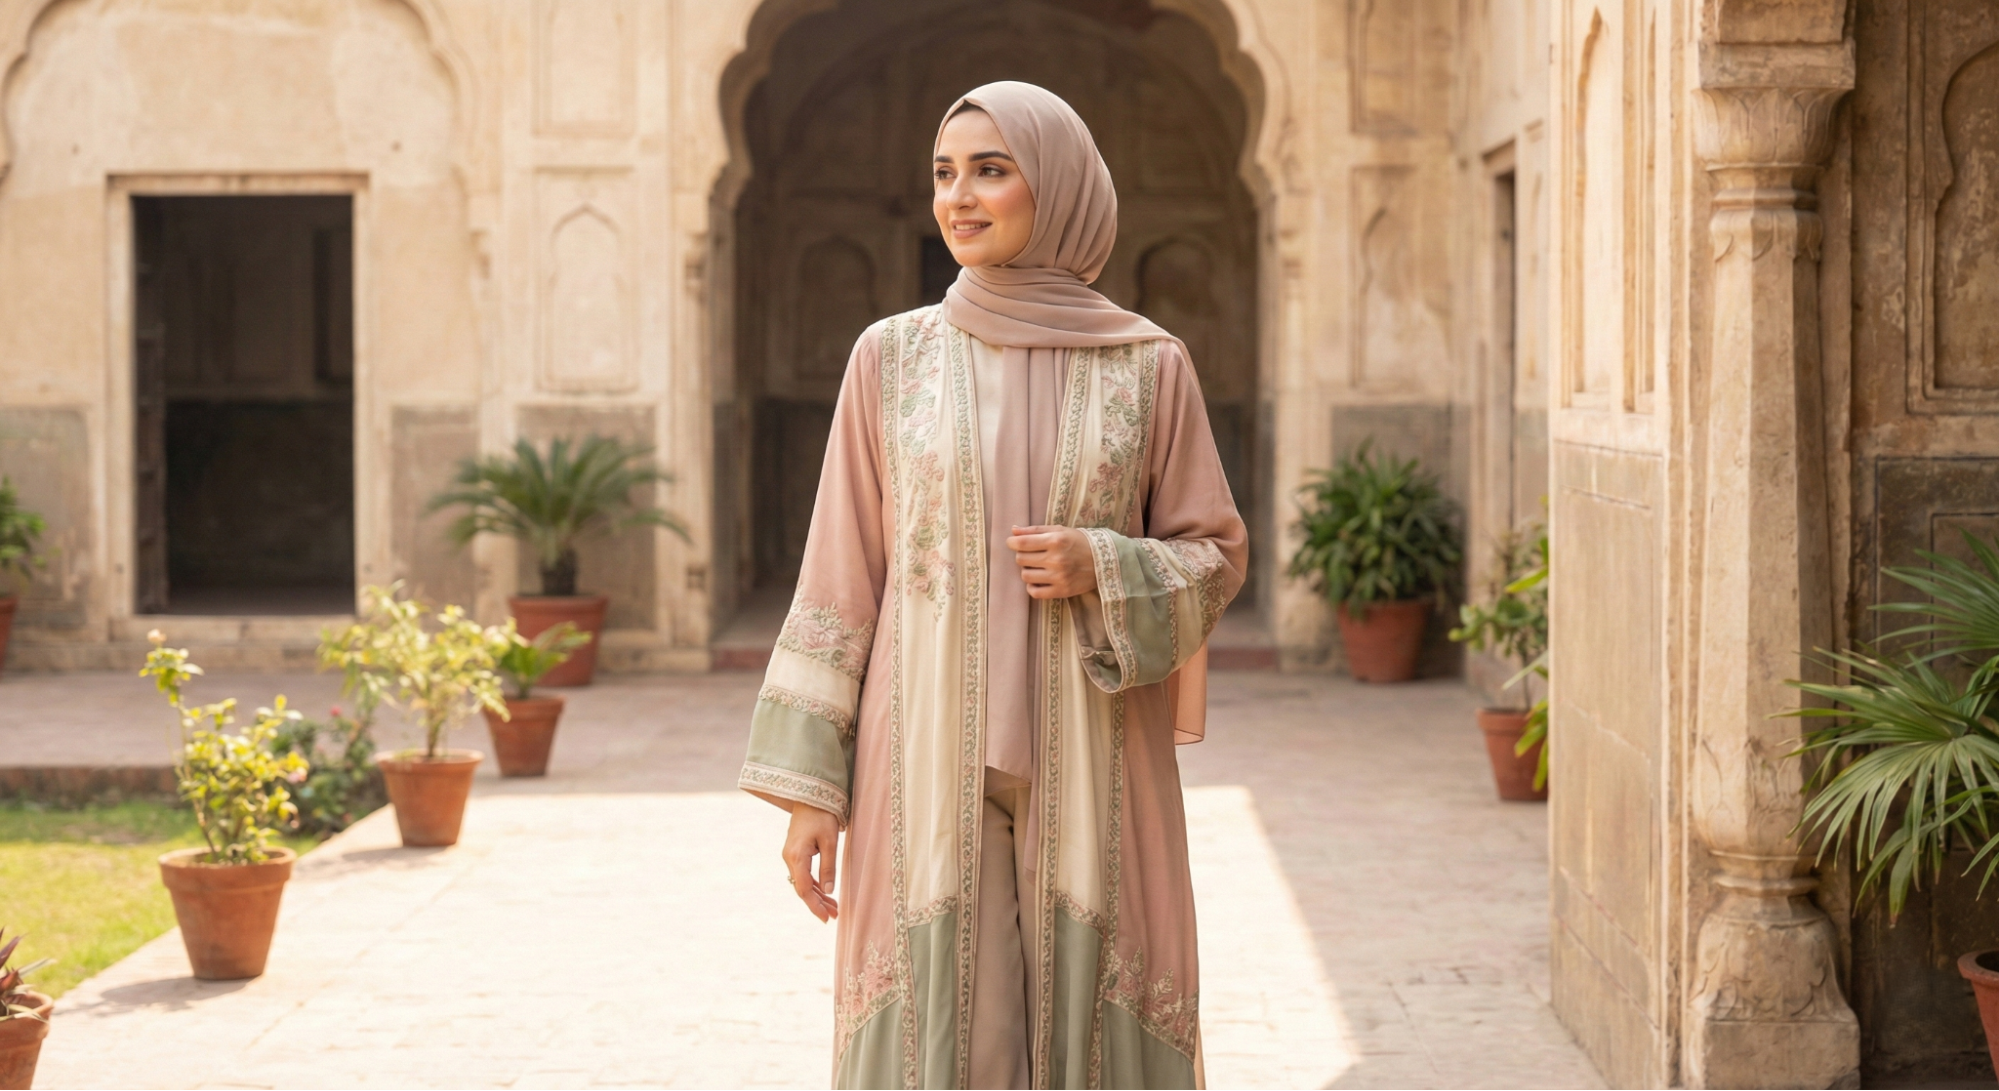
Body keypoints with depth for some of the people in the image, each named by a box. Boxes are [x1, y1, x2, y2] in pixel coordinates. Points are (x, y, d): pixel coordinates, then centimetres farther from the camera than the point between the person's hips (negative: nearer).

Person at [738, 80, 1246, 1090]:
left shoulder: (1148, 365, 3)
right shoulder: (892, 356, 3)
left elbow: (1214, 553, 8)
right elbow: (842, 573, 3)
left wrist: (1105, 571, -13)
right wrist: (806, 785, -1)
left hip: (1090, 771, 0)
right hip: (935, 766, 0)